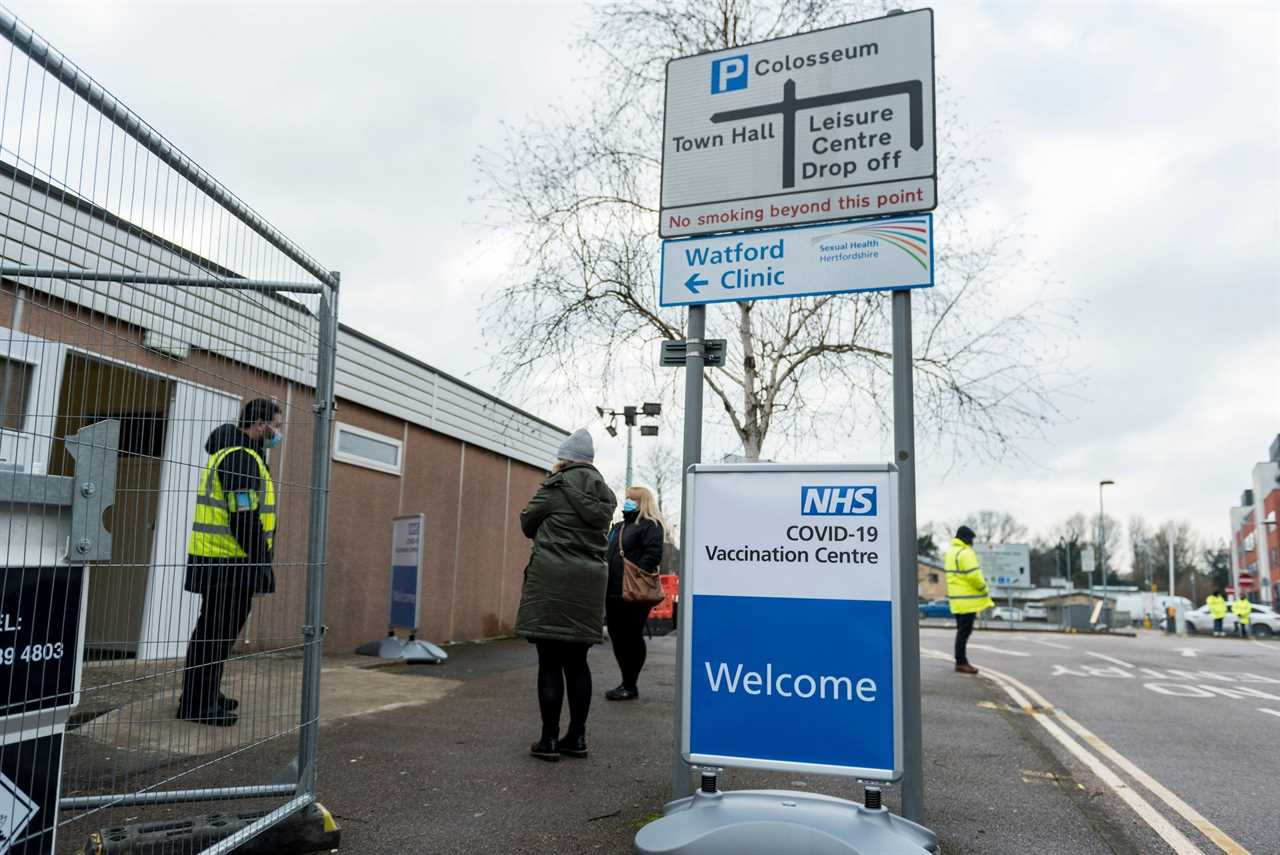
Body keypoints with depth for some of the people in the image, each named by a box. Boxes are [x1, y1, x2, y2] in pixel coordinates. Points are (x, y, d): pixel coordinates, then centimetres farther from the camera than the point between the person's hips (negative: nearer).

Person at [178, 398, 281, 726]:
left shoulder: (229, 454, 19)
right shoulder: (241, 458, -15)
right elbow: (245, 518, -22)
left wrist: (261, 561, 22)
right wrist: (263, 562, -18)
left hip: (220, 561, 11)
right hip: (227, 563, -11)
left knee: (219, 632, 18)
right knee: (213, 633, -3)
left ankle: (207, 696, 29)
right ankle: (197, 704, 4)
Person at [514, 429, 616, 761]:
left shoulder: (556, 486, -7)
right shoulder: (605, 495, 10)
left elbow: (527, 524, 4)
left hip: (552, 579, -6)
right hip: (590, 583, 6)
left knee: (550, 662, -1)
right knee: (577, 661, 12)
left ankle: (549, 740, 3)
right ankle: (577, 738, 16)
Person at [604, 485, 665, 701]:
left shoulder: (650, 526, -4)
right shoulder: (618, 527, 23)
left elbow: (653, 555, -17)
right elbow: (607, 554, 24)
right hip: (614, 592, 9)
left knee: (631, 637, -2)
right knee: (617, 636, 10)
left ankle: (630, 686, 7)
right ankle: (626, 682, 21)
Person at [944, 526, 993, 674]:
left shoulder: (950, 551, 15)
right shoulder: (965, 552, -16)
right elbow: (973, 575, -22)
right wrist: (984, 588, -6)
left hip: (957, 598, 10)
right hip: (967, 599, -10)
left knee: (962, 630, 15)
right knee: (965, 631, -5)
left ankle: (962, 660, 20)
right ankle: (960, 662, -2)